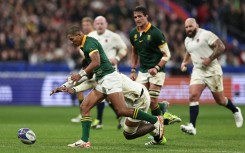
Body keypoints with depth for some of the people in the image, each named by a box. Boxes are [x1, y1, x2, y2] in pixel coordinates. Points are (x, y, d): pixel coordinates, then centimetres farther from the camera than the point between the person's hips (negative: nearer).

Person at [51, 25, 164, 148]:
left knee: (122, 111, -16)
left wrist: (80, 75, -20)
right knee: (84, 107, 3)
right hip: (101, 82, 10)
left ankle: (155, 120, -9)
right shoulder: (84, 46, 20)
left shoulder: (90, 42, -9)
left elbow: (96, 62, -23)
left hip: (109, 77, -10)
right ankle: (84, 141, 1)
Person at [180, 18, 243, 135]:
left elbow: (221, 47, -16)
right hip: (198, 71, 5)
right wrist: (185, 63, 12)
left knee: (220, 100, 7)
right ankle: (192, 127, -20)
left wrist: (210, 59, -23)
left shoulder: (206, 35, -12)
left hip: (212, 71, -5)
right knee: (193, 96, -16)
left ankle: (235, 111, 38)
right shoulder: (187, 40, 11)